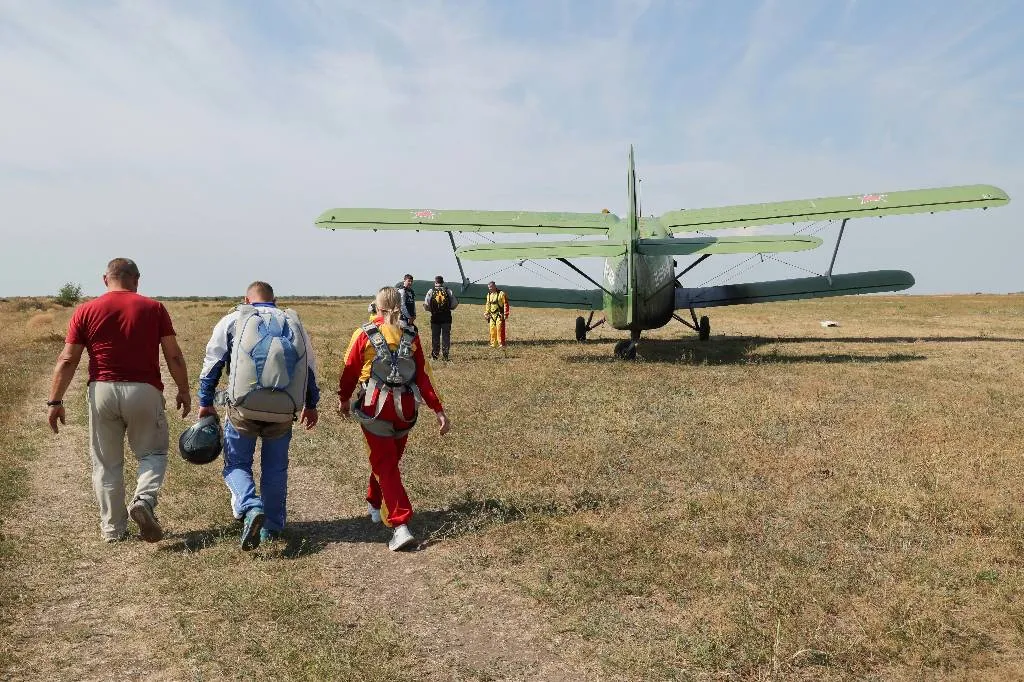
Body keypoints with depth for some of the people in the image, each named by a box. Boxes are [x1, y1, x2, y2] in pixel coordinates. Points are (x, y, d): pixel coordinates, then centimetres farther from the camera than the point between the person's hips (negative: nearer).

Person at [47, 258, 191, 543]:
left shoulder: (86, 311, 3)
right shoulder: (154, 308, 0)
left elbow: (67, 361, 0)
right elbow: (174, 356, -2)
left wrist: (55, 401, 5)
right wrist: (183, 391, 8)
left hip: (102, 392, 1)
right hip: (144, 391, -1)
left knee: (106, 463, 13)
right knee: (153, 453, 14)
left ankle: (113, 528, 19)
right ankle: (144, 500, -12)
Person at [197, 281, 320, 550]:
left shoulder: (233, 320, 11)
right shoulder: (293, 322, 17)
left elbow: (212, 363, 7)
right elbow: (310, 368, 20)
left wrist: (205, 402, 15)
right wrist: (311, 405, 30)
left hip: (244, 408, -2)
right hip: (284, 410, 2)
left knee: (237, 464, 12)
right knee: (275, 468, 16)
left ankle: (251, 509, -12)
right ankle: (271, 527, 22)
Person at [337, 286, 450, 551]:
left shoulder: (364, 334, -5)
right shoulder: (411, 335, 2)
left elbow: (349, 371, 1)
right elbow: (423, 376, -1)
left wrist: (344, 400, 18)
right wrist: (438, 411, 2)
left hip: (375, 407, -3)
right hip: (404, 408, 3)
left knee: (385, 464, 1)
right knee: (390, 459, 22)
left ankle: (400, 525, -10)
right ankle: (374, 504, 43)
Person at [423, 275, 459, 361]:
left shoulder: (431, 292, -2)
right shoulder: (448, 291, 0)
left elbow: (426, 306, -7)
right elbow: (455, 304, 0)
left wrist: (431, 310, 12)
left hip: (435, 316, 0)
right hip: (446, 316, 0)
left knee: (435, 336, 9)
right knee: (446, 336, 5)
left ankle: (434, 356, 12)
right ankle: (445, 356, 4)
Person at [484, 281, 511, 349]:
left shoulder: (501, 294, -6)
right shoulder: (489, 295, 15)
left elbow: (505, 304, -8)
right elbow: (487, 305, 24)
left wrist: (506, 314, -13)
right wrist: (486, 314, 19)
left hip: (499, 315, -7)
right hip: (492, 315, 7)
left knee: (499, 329, -11)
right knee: (492, 330, 7)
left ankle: (501, 344, -8)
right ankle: (493, 344, 16)